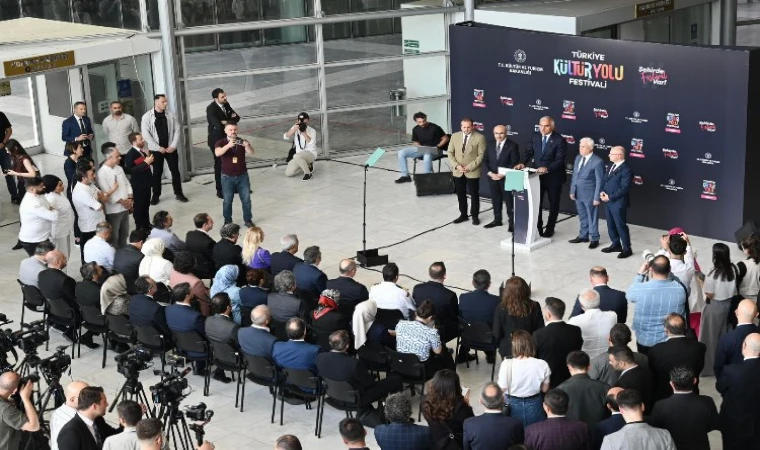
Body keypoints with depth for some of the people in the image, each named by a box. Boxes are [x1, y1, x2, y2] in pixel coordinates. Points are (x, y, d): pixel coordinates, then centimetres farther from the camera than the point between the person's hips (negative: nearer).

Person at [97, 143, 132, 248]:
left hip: (125, 208, 8)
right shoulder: (102, 172, -20)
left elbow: (127, 183, 11)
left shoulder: (119, 168, 5)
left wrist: (130, 198, -5)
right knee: (113, 237, 5)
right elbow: (107, 193, -22)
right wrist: (123, 202, -16)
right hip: (113, 210, -8)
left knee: (124, 234, 22)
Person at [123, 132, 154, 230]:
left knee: (146, 205, 20)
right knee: (139, 207, 4)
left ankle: (147, 225, 34)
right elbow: (130, 170, -28)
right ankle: (140, 228, 14)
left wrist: (149, 157, -7)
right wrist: (145, 163, -29)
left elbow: (149, 163, 14)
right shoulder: (131, 154, -20)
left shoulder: (143, 151, 4)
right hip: (138, 186, -8)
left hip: (146, 183, 8)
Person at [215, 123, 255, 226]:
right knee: (227, 201, 5)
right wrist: (228, 145, -43)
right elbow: (217, 153, -26)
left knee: (246, 199, 7)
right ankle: (228, 221, 17)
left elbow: (251, 152, -17)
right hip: (227, 177, -2)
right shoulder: (221, 143, -6)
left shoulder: (242, 141, -1)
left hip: (242, 176, 2)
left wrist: (247, 146, -41)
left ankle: (248, 220, 20)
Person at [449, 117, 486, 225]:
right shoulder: (455, 136, 3)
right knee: (460, 194, 11)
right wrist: (456, 165, -10)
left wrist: (469, 167, -17)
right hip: (458, 172, 4)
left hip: (473, 172, -4)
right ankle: (463, 215, 23)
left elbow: (481, 155, -10)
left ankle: (475, 216, 18)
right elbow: (450, 153, 5)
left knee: (474, 195, 6)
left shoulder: (479, 138, -9)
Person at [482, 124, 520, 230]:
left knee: (509, 201, 0)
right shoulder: (490, 145, 9)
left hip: (507, 178, -5)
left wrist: (503, 175, -18)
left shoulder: (513, 146, -8)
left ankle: (512, 222, 7)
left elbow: (514, 163, -12)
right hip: (492, 178, 5)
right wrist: (490, 173, -10)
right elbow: (485, 161, 7)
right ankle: (497, 220, 23)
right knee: (495, 200, 12)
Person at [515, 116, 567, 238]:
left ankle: (549, 229, 25)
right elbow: (528, 152, 1)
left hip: (553, 177, -4)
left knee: (553, 204, 10)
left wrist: (547, 168, -36)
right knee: (535, 202, 8)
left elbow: (559, 160, -21)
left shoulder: (559, 140, -16)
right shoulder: (534, 136, 1)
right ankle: (536, 227, 22)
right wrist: (522, 163, -18)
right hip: (537, 175, 4)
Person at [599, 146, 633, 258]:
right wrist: (602, 192, -2)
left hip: (618, 203, -9)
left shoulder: (626, 170, -18)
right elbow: (605, 180, 18)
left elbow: (624, 189, -22)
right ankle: (616, 245, 32)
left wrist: (609, 197, -19)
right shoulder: (611, 166, 11)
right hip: (607, 202, 9)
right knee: (611, 225, 17)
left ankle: (627, 249, 11)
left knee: (621, 226, 0)